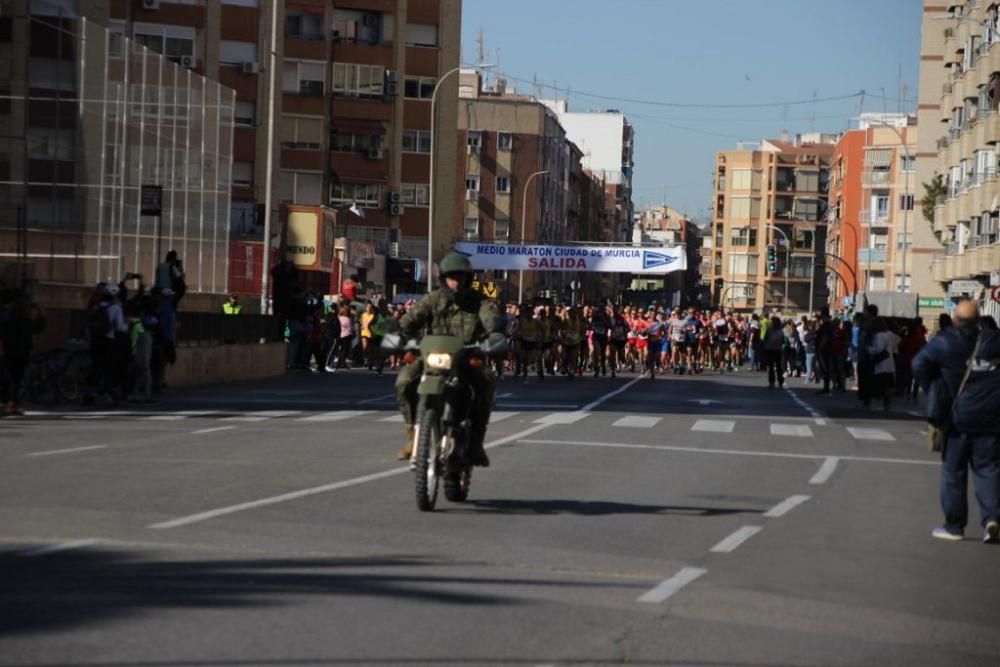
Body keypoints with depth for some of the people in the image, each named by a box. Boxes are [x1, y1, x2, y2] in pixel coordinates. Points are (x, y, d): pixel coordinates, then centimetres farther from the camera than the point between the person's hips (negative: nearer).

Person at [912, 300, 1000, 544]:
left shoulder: (945, 341, -6)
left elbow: (920, 364, -14)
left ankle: (954, 526, 12)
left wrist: (935, 392, -3)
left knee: (954, 471, 9)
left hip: (958, 416, -2)